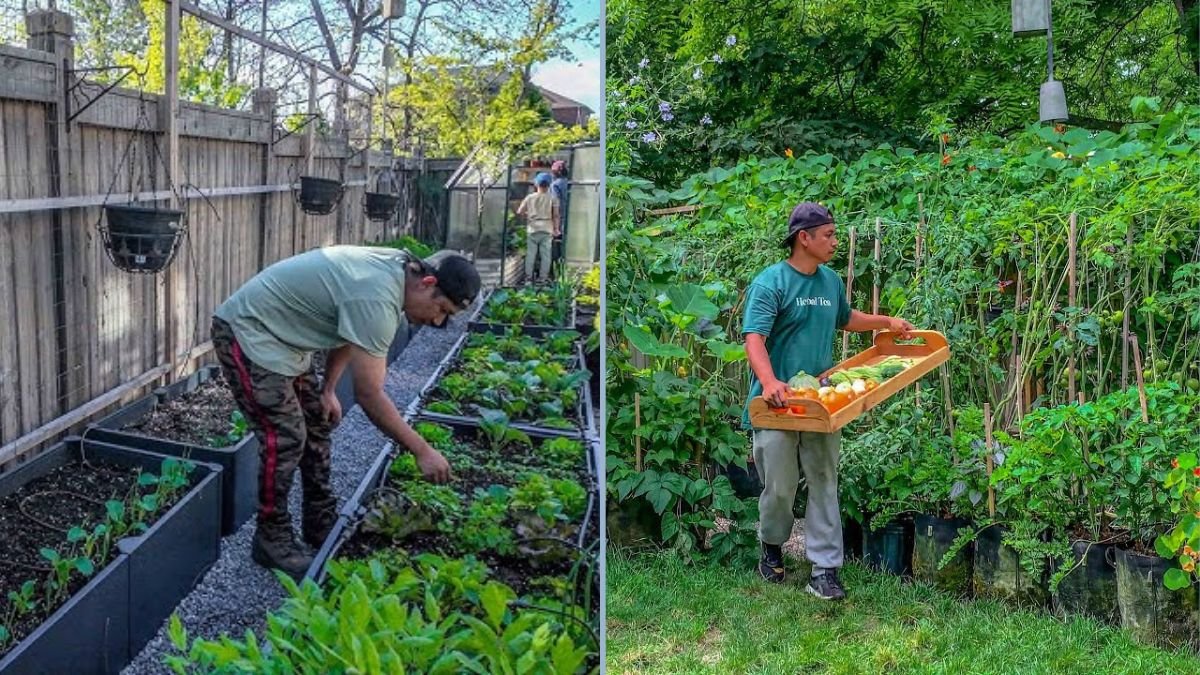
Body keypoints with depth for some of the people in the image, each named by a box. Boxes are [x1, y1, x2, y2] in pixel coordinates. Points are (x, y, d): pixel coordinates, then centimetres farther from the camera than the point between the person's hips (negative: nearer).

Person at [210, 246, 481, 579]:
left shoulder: (396, 267, -2)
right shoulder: (376, 299, -32)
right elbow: (369, 395, -29)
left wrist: (328, 390, 12)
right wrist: (423, 452, -23)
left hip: (281, 336, 10)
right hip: (247, 331, -10)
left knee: (318, 424, 11)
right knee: (286, 438, -12)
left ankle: (321, 524, 23)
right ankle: (272, 540, 4)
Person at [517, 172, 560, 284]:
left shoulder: (530, 197, 1)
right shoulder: (552, 198, -2)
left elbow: (519, 212, 2)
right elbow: (555, 215, -3)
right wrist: (556, 229, 7)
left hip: (532, 229, 1)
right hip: (546, 230, -1)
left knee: (530, 254, 6)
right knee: (545, 254, 4)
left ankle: (528, 277, 6)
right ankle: (543, 277, 3)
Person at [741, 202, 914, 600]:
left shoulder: (831, 281, 10)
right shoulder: (770, 283, -12)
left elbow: (845, 319, 31)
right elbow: (754, 339, -23)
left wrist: (887, 323, 22)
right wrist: (769, 381, -38)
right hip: (778, 403, -5)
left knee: (824, 485, 2)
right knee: (780, 486, 6)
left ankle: (825, 571, 7)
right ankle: (772, 547, 33)